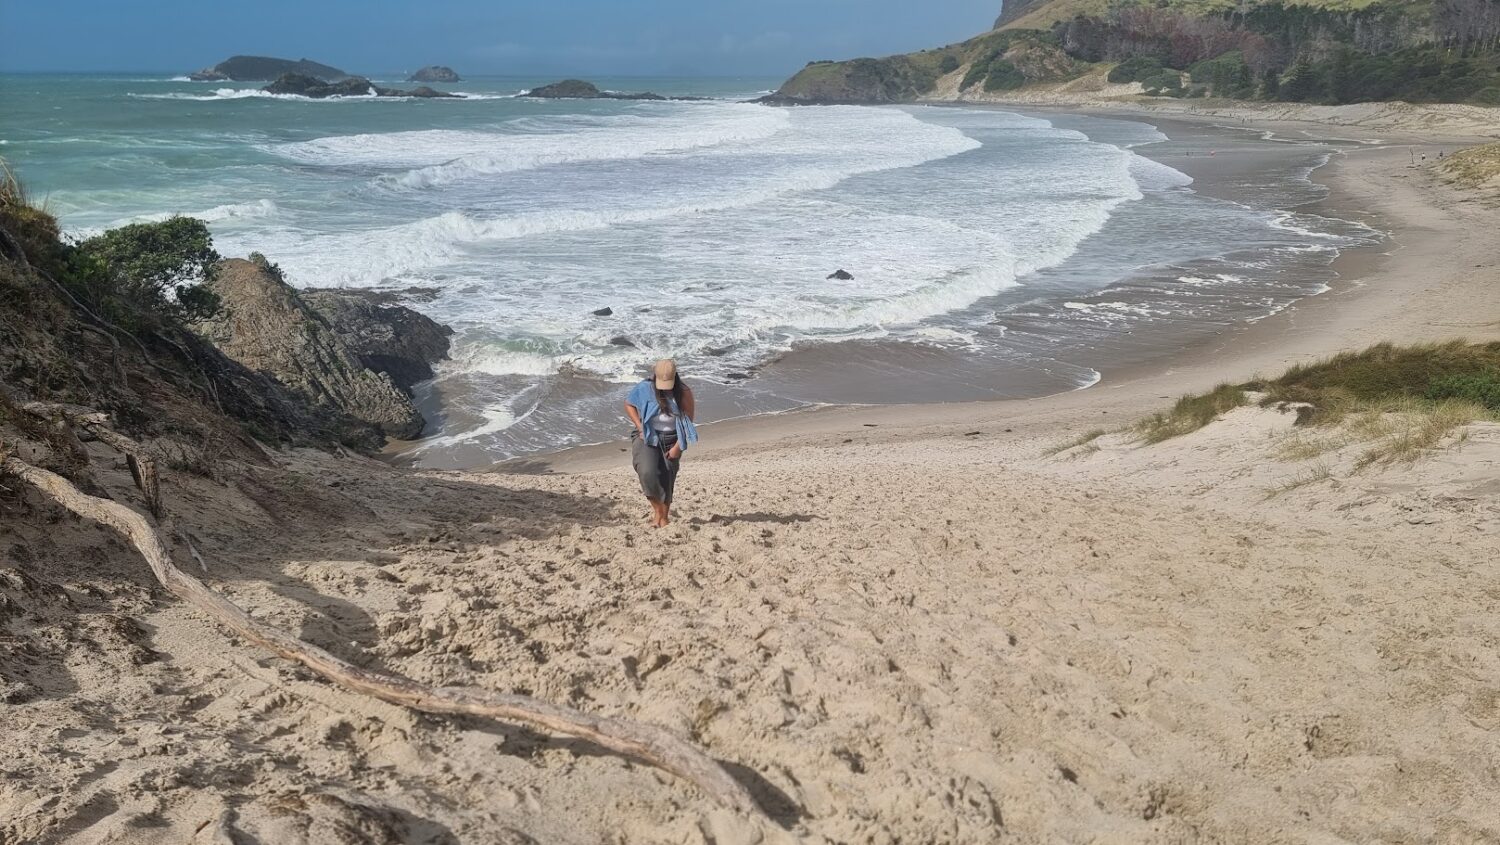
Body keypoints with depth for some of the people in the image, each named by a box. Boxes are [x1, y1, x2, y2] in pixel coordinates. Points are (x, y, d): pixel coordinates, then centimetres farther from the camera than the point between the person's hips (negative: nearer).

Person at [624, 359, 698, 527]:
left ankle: (664, 517, 20)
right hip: (647, 438, -1)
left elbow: (688, 422, -6)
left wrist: (678, 447, -10)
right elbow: (628, 404, 6)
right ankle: (657, 508, -8)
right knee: (647, 473, -25)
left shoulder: (684, 393, -10)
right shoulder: (644, 389, -10)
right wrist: (640, 427, -5)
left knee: (667, 482, 2)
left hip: (671, 441, 1)